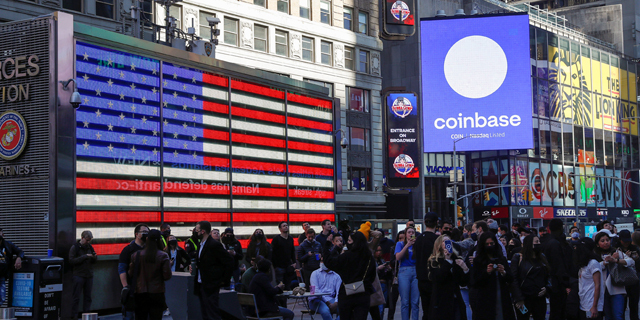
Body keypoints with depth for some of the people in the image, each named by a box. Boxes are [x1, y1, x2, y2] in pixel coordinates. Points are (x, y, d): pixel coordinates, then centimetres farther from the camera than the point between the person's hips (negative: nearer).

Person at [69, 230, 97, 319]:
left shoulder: (89, 246, 11)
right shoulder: (75, 247, -4)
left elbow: (94, 261, 17)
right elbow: (71, 261, -14)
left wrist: (95, 257, -7)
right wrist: (84, 257, -19)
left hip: (89, 275, 5)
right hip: (79, 275, -5)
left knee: (88, 297, 8)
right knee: (76, 297, -2)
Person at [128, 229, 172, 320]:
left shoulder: (136, 255, -4)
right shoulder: (163, 256, -9)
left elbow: (131, 274, 3)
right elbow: (167, 276, -9)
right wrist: (169, 264, 7)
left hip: (140, 294, 2)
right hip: (157, 293, -2)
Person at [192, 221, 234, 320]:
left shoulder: (214, 245, -15)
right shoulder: (201, 245, 14)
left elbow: (229, 262, -17)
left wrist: (224, 280, -13)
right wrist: (194, 266, 7)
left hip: (211, 286, -9)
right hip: (201, 285, 9)